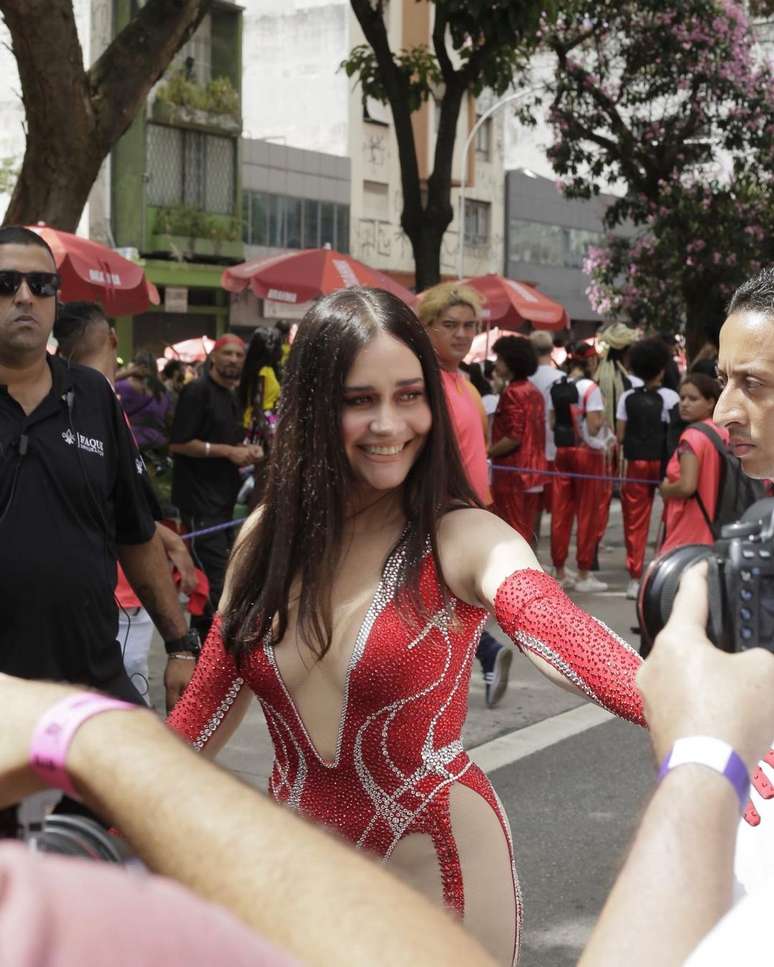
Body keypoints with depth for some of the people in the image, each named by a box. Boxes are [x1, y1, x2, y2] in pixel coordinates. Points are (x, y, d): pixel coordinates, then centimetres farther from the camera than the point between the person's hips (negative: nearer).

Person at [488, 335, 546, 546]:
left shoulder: (512, 393, -15)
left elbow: (513, 438, -21)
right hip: (533, 472, 9)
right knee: (527, 531, 14)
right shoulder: (534, 392, 12)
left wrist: (487, 451, -11)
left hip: (512, 474, -9)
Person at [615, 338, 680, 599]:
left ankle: (634, 579, 3)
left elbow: (620, 435, 1)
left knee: (635, 523, 5)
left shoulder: (628, 398, 1)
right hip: (663, 463, -2)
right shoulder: (670, 397, -5)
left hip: (635, 463, 2)